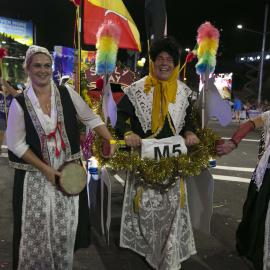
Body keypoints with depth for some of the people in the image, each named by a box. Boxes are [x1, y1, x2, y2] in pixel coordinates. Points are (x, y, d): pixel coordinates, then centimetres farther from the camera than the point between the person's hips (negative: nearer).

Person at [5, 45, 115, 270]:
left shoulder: (67, 94, -4)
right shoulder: (20, 103, -8)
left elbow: (91, 119, 4)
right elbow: (16, 144, -6)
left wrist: (111, 141, -4)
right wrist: (45, 168, -10)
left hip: (69, 170, 2)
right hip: (35, 175, -1)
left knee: (66, 227, 12)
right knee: (37, 228, 8)